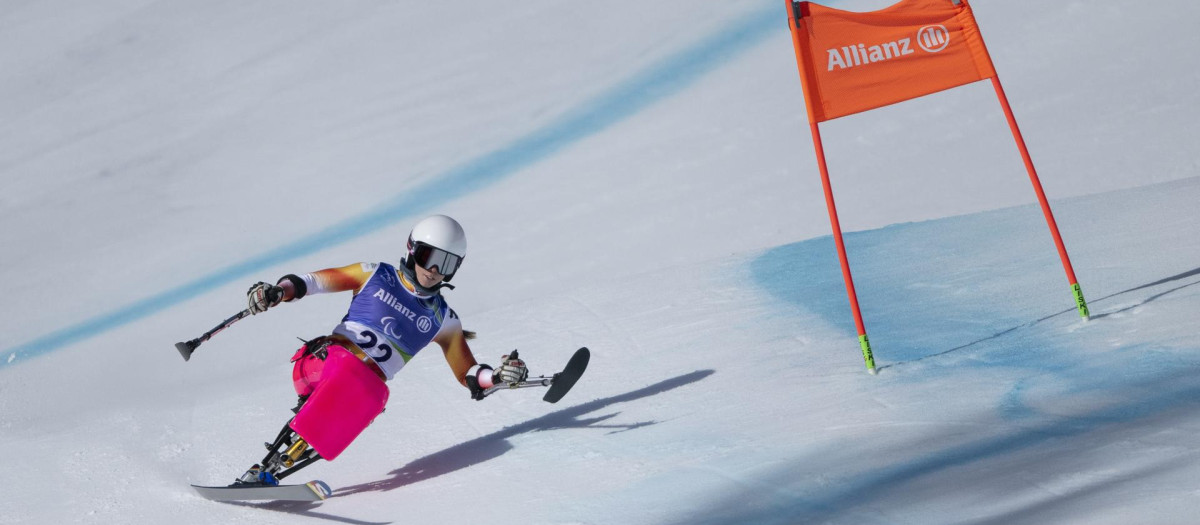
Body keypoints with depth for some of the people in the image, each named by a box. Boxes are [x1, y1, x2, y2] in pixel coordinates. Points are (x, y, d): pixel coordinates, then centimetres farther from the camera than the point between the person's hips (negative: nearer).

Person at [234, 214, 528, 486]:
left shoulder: (443, 319, 15)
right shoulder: (376, 276, 12)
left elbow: (469, 376, 15)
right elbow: (311, 281, 10)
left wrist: (498, 376, -6)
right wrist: (279, 291, -10)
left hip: (368, 385, 1)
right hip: (325, 359, -1)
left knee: (373, 396, -33)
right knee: (350, 369, -34)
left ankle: (267, 474, -28)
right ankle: (260, 470, -31)